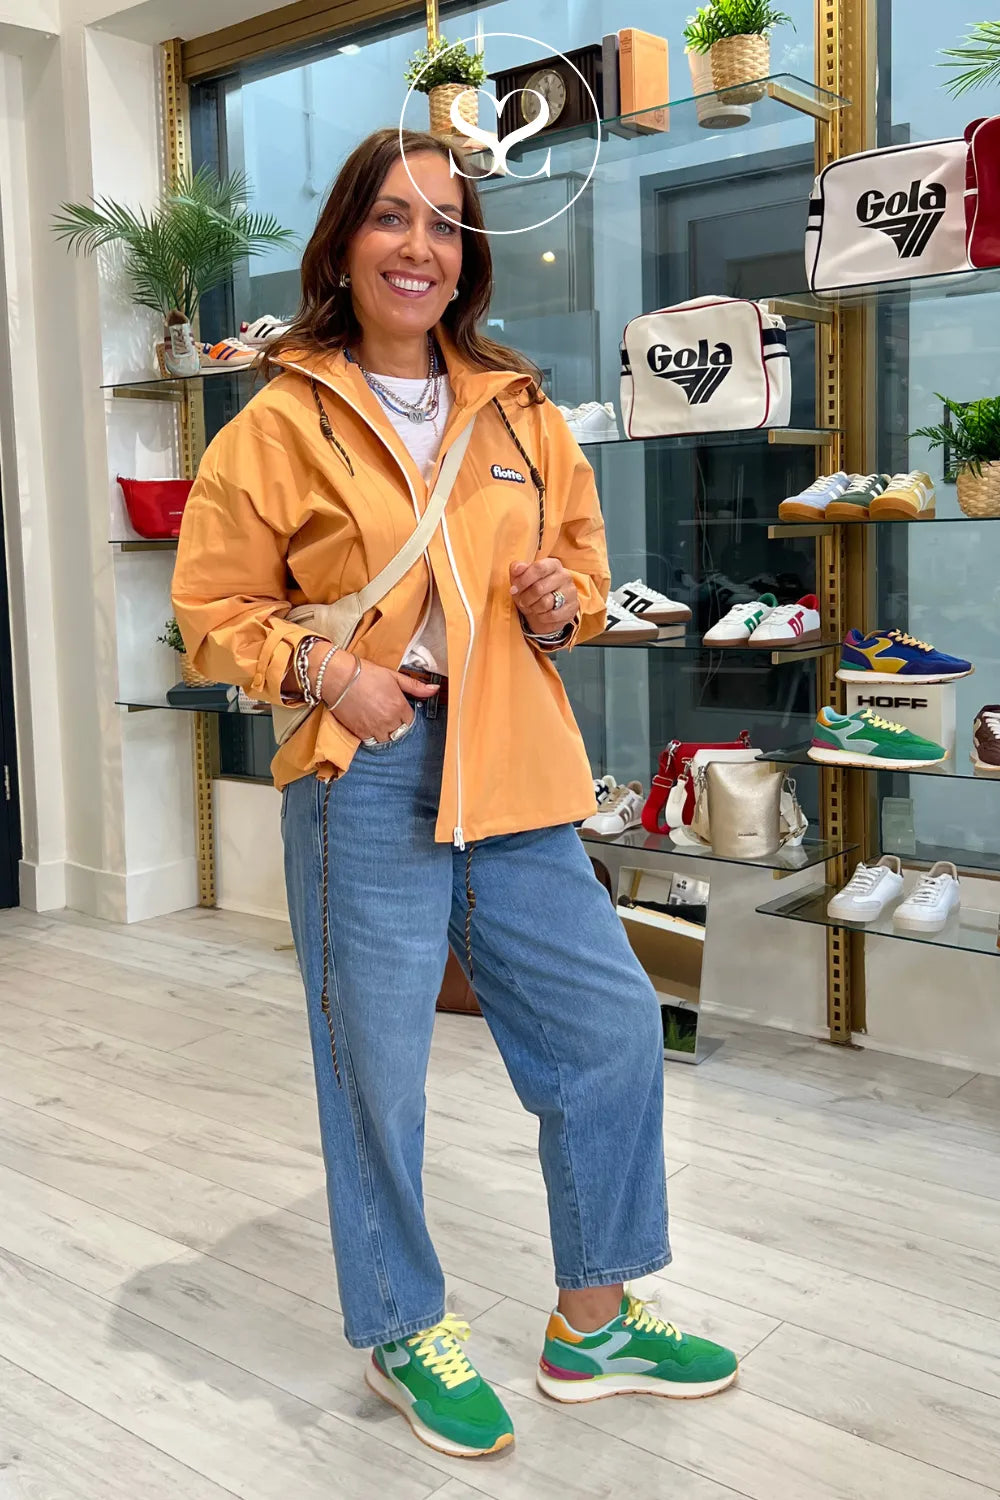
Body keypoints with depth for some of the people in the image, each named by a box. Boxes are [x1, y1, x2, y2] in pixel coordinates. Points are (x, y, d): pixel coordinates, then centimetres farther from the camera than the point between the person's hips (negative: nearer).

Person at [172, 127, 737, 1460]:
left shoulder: (522, 414, 10)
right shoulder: (282, 424, -3)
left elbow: (584, 559, 21)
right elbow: (214, 612, 1)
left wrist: (563, 599, -2)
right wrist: (322, 666, -16)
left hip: (515, 775, 5)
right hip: (367, 779, -4)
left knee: (612, 1028, 9)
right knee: (377, 1068, 6)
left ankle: (595, 1320, 31)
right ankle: (407, 1334, 32)